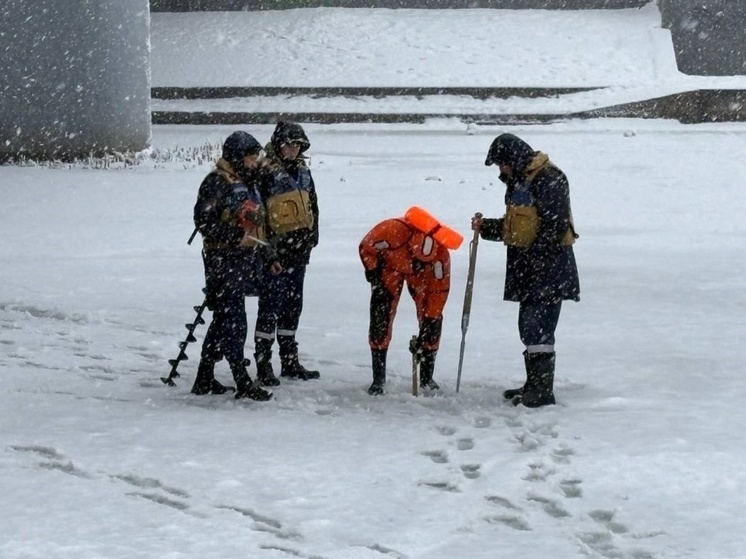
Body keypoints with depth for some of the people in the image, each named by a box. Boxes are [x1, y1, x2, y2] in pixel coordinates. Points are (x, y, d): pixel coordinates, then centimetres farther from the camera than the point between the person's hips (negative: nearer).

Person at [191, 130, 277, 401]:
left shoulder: (247, 183, 19)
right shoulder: (216, 182, -11)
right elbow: (204, 220, -18)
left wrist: (268, 256, 23)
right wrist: (236, 236, -23)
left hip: (245, 260, 10)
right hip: (223, 260, -10)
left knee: (224, 319, 13)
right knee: (233, 320, -10)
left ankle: (204, 379, 21)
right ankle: (243, 383, -11)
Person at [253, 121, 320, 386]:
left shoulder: (302, 170, 13)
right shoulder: (266, 171, -13)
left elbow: (312, 203, 22)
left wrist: (312, 234, 16)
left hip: (298, 248, 8)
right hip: (275, 249, -8)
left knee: (293, 303, 14)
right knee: (271, 303, -7)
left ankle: (289, 360, 23)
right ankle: (263, 362, -3)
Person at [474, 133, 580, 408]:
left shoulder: (549, 179, -15)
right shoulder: (519, 181, 18)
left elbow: (556, 226, -20)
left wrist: (534, 256, -22)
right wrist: (486, 227, 12)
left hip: (549, 265, -10)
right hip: (527, 266, 10)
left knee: (538, 327, -13)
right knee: (528, 326, 14)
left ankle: (543, 390, -11)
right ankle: (533, 385, 22)